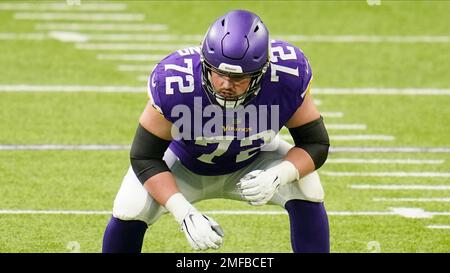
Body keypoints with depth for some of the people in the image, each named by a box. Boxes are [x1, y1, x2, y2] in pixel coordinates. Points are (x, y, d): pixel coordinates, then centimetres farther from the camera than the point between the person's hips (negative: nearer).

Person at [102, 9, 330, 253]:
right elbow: (144, 157, -25)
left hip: (252, 164, 1)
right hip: (185, 165, -1)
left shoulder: (286, 76, -33)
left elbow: (315, 143, -18)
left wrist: (277, 177, -40)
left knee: (306, 189, -23)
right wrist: (185, 214, -38)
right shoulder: (175, 82, -37)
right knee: (129, 212, -22)